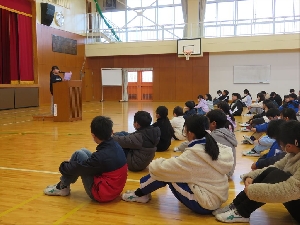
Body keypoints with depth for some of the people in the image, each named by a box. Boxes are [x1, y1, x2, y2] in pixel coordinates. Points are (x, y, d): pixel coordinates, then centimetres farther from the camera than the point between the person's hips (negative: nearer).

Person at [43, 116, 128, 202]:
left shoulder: (101, 156, -28)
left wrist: (63, 167, 4)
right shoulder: (116, 146, -4)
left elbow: (77, 168, -17)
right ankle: (64, 183, 19)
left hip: (101, 193, -8)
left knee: (78, 154, -9)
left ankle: (62, 187, 9)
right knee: (83, 151, 8)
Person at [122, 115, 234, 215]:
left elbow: (160, 169, -17)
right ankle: (143, 191, 20)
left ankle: (139, 194, 16)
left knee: (165, 173, -5)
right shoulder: (214, 146, -3)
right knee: (175, 163, 9)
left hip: (205, 204, -8)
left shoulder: (193, 155, -23)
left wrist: (153, 164, 4)